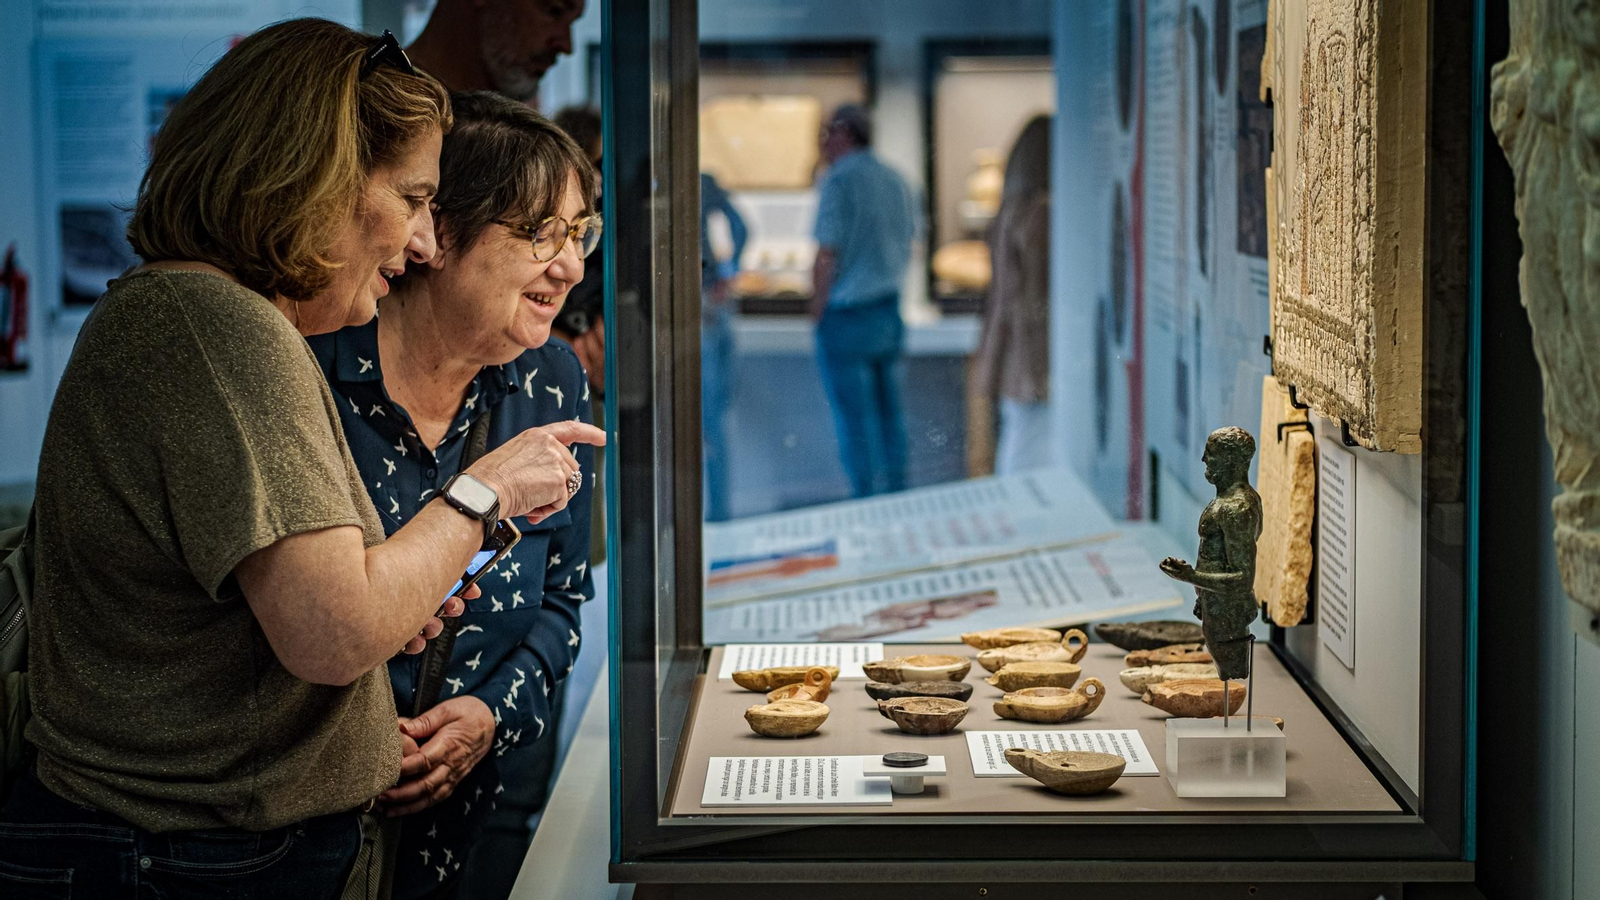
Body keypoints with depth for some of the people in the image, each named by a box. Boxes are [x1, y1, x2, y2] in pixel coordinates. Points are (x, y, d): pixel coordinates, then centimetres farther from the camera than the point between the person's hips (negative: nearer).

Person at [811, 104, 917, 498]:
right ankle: (896, 495, 19)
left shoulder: (839, 181, -14)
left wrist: (817, 313, -8)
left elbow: (827, 255, -16)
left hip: (846, 315, -7)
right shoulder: (895, 180, 9)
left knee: (855, 418, 0)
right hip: (890, 310, 7)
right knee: (888, 410, 14)